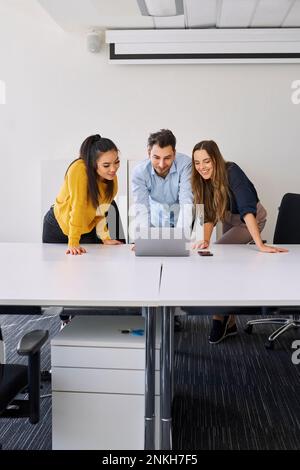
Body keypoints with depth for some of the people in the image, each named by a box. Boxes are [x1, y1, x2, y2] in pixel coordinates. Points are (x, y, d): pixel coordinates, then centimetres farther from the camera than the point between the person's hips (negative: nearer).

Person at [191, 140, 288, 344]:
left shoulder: (231, 172, -32)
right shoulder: (202, 181, -15)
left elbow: (247, 209, -41)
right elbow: (208, 215, -14)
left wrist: (260, 244, -48)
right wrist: (205, 239, -32)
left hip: (252, 218, -6)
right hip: (230, 219, 6)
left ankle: (219, 317, -8)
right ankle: (229, 321, 20)